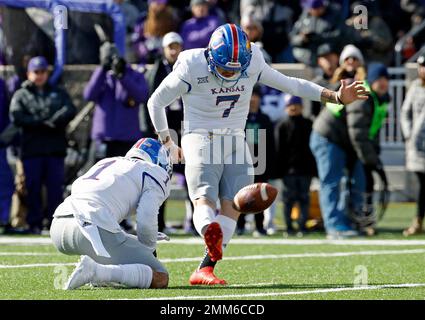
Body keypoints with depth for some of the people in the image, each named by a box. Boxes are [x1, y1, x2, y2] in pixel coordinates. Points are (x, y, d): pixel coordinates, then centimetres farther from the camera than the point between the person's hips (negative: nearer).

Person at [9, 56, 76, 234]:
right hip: (31, 148, -1)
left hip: (56, 148, 1)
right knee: (33, 187, -3)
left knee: (55, 186, -3)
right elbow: (16, 117, -5)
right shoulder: (21, 95, 12)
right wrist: (43, 123, -12)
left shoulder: (58, 93, 19)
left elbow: (70, 110, 0)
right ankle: (34, 224, 2)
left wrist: (52, 122, -16)